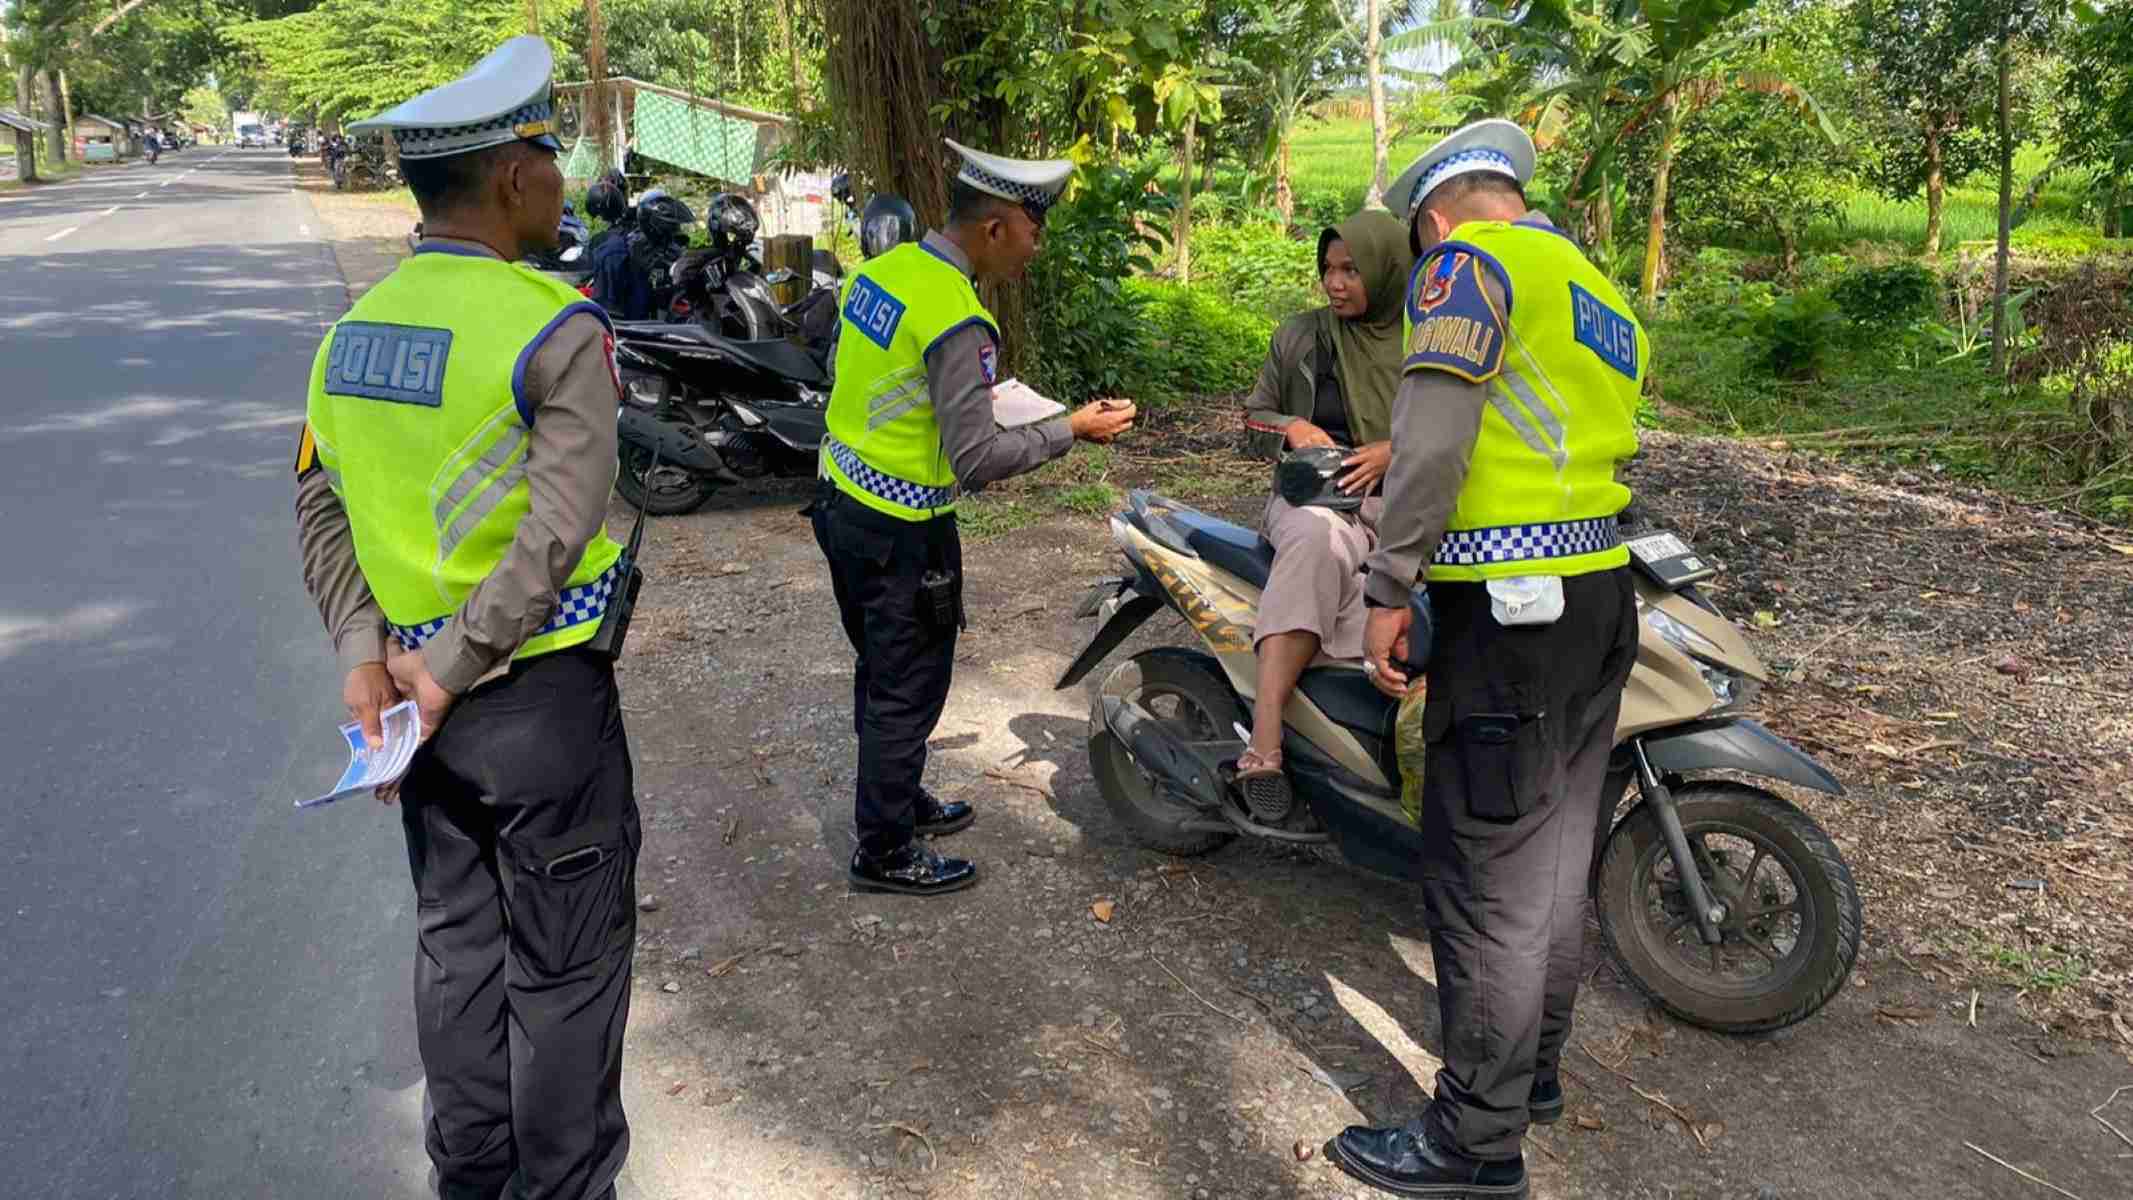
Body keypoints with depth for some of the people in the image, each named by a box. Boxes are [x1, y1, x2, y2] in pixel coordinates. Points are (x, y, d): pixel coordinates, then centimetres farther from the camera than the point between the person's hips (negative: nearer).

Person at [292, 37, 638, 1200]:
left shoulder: (354, 327, 5)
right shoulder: (556, 328, -17)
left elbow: (320, 511, 5)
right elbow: (560, 535, -24)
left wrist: (364, 653, -1)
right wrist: (453, 672, -16)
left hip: (412, 689, 7)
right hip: (544, 700, -7)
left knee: (455, 939, 21)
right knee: (566, 967, 8)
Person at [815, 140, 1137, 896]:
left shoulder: (880, 268, 2)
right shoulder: (958, 322, -24)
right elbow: (974, 459, -25)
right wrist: (1072, 430, -14)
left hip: (840, 500, 9)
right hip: (902, 533, -9)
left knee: (879, 673, 23)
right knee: (908, 693, 6)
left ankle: (898, 799, 41)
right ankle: (885, 853, 20)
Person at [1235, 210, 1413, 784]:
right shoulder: (1300, 335, 13)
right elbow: (1255, 416, 19)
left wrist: (1397, 451, -11)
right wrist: (1291, 427, -4)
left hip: (1398, 503, 0)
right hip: (1312, 495, 0)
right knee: (1320, 539, -40)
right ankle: (1266, 739, -50)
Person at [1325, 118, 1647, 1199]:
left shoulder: (1471, 260, -6)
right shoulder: (1604, 297, 21)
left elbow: (1434, 429, -20)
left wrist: (1390, 588, -17)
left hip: (1507, 611, -9)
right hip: (1601, 595, 9)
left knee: (1483, 879, 0)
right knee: (1556, 858, 19)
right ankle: (1533, 1067, 36)